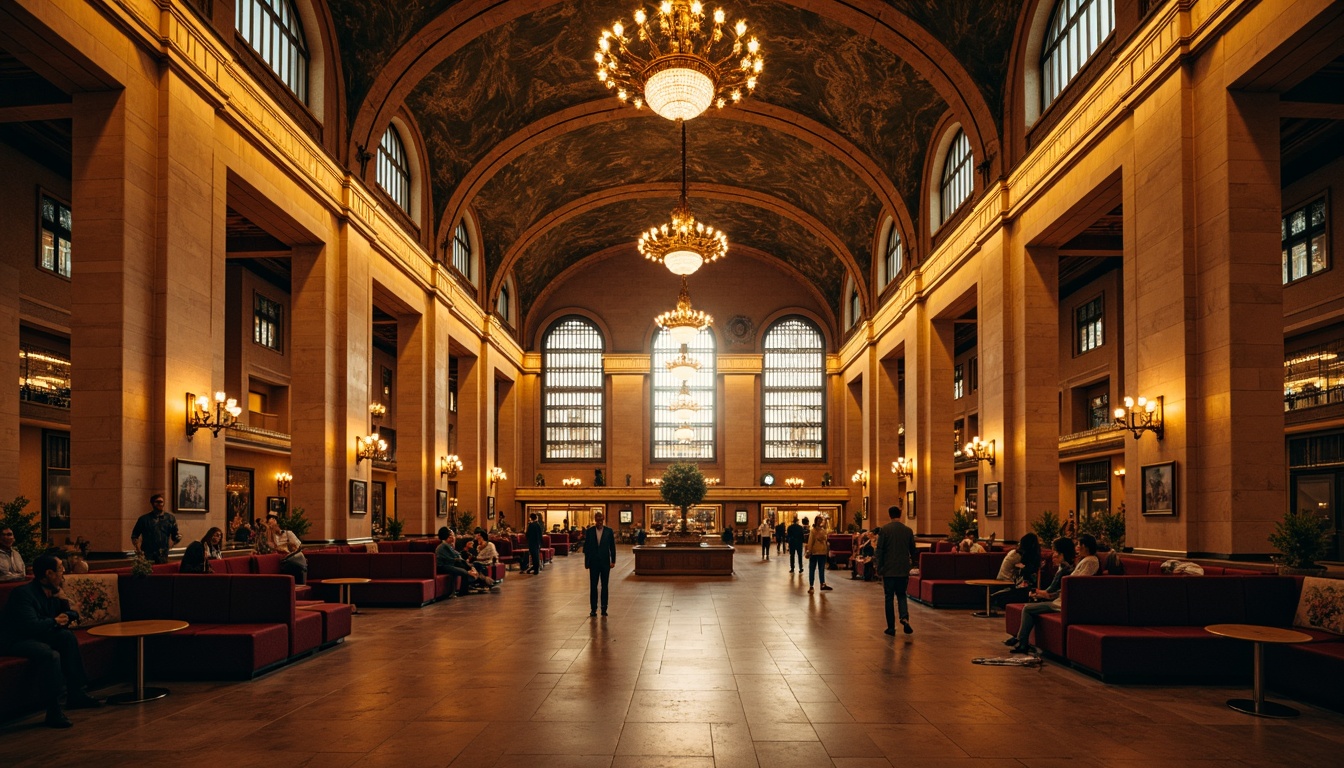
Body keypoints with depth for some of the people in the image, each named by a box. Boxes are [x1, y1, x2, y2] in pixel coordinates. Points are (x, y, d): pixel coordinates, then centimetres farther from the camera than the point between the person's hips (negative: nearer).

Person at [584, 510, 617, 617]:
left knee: (605, 586, 4)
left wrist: (613, 561, -3)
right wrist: (586, 562, 0)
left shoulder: (609, 531, 1)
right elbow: (586, 547, 3)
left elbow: (612, 547, 2)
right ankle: (593, 609, 5)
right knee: (593, 586, 1)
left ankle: (604, 608, 10)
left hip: (605, 562, 0)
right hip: (594, 562, 0)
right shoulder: (589, 531, 1)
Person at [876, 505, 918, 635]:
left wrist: (879, 568, -1)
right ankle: (905, 617, -10)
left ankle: (891, 627, 6)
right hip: (903, 570, 3)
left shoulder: (884, 529, -8)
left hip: (888, 570, -2)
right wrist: (912, 562, 27)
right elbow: (913, 551, 9)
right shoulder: (908, 530, 2)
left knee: (889, 597, 6)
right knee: (901, 595, 15)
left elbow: (880, 550, -8)